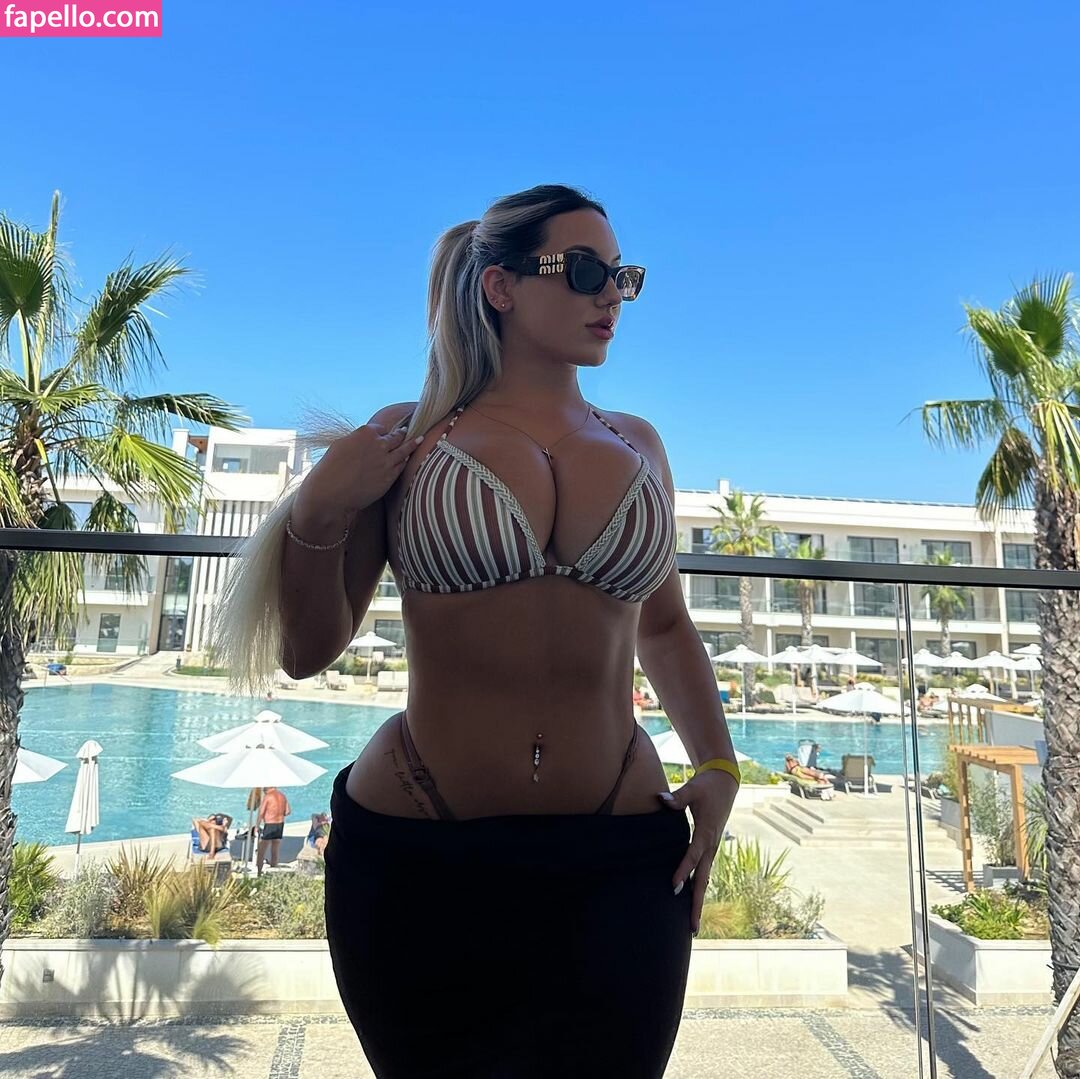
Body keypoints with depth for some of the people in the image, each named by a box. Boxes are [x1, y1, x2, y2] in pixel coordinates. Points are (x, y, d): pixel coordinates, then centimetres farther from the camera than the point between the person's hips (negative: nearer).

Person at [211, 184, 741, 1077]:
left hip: (619, 866, 2)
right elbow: (307, 653, 1)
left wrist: (717, 767, 5)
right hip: (416, 863, -1)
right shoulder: (407, 439, -2)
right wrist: (318, 513, -14)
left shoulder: (638, 446, 6)